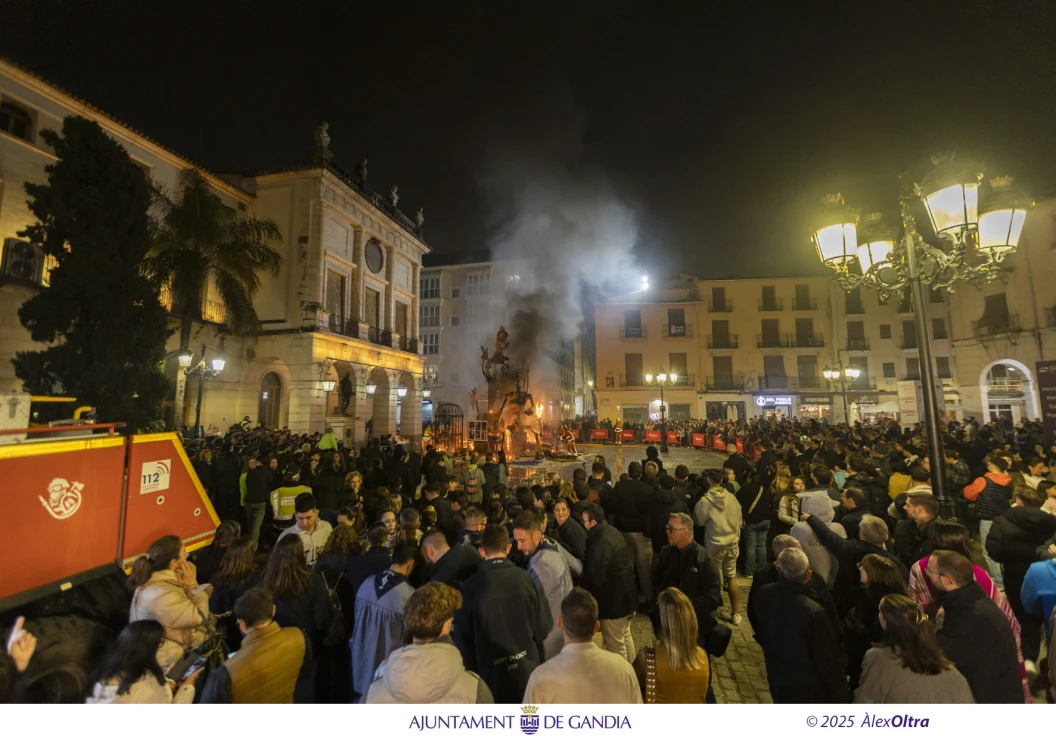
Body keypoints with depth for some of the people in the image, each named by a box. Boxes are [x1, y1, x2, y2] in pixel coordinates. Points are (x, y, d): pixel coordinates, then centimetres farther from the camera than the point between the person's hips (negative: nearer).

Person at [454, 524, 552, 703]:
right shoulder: (525, 578, -16)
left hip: (492, 676, -1)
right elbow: (544, 628, -8)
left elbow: (463, 638, -10)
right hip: (528, 672, 2)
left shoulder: (470, 587, -19)